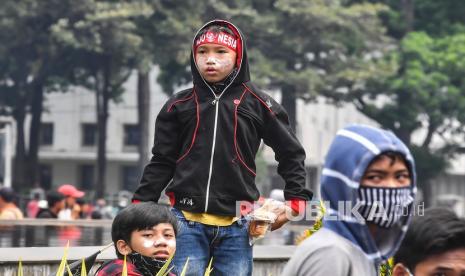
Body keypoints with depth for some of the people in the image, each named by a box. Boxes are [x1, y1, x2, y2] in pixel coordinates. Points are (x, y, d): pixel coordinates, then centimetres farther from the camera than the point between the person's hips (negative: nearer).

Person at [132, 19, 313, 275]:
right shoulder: (179, 105, 8)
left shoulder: (257, 103, 5)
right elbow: (162, 162, 10)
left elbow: (291, 153, 12)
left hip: (235, 225, 0)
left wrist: (295, 200, 4)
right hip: (187, 222, 0)